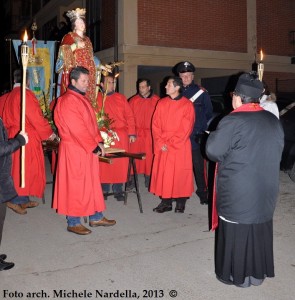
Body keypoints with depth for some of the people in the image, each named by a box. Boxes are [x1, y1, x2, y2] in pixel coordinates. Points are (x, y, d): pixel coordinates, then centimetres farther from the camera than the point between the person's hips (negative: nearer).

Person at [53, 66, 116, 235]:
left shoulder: (82, 99, 14)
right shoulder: (68, 101, -17)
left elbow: (92, 123, 15)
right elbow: (77, 129, -21)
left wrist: (99, 142, 3)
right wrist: (94, 146, -15)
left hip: (89, 149, 9)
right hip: (74, 150, -9)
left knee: (92, 183, 14)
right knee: (76, 185, 0)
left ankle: (96, 217, 25)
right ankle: (73, 222, 13)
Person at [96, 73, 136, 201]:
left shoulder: (121, 98, 10)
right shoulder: (96, 99, 4)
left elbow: (129, 116, 7)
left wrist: (131, 133, 0)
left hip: (121, 136, 2)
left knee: (120, 163, 3)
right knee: (104, 164, 2)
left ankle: (118, 190, 14)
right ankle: (104, 189, 16)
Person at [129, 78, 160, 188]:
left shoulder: (156, 100, 1)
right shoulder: (133, 100, 5)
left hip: (150, 135, -1)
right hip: (136, 134, 1)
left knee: (149, 158, 2)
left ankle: (148, 180, 13)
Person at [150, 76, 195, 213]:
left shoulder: (187, 105, -5)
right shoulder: (161, 103, 7)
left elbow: (186, 128, -9)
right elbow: (155, 125, 4)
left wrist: (170, 143, -12)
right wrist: (161, 143, -8)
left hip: (180, 147, -3)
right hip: (163, 147, 4)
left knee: (180, 174, 3)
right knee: (163, 174, 4)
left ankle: (180, 202, 15)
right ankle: (166, 202, 13)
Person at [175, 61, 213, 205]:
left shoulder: (202, 92, 1)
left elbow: (209, 114, 3)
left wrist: (205, 131, -4)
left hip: (196, 137, -3)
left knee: (199, 165, 0)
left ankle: (203, 192, 12)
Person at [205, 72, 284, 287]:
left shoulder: (233, 121, -17)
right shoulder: (274, 121, 4)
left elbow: (213, 151, -14)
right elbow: (277, 151, 14)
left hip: (238, 193, -6)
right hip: (266, 191, 6)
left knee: (237, 232, 8)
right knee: (260, 229, 17)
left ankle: (237, 275, 22)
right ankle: (258, 273, 31)